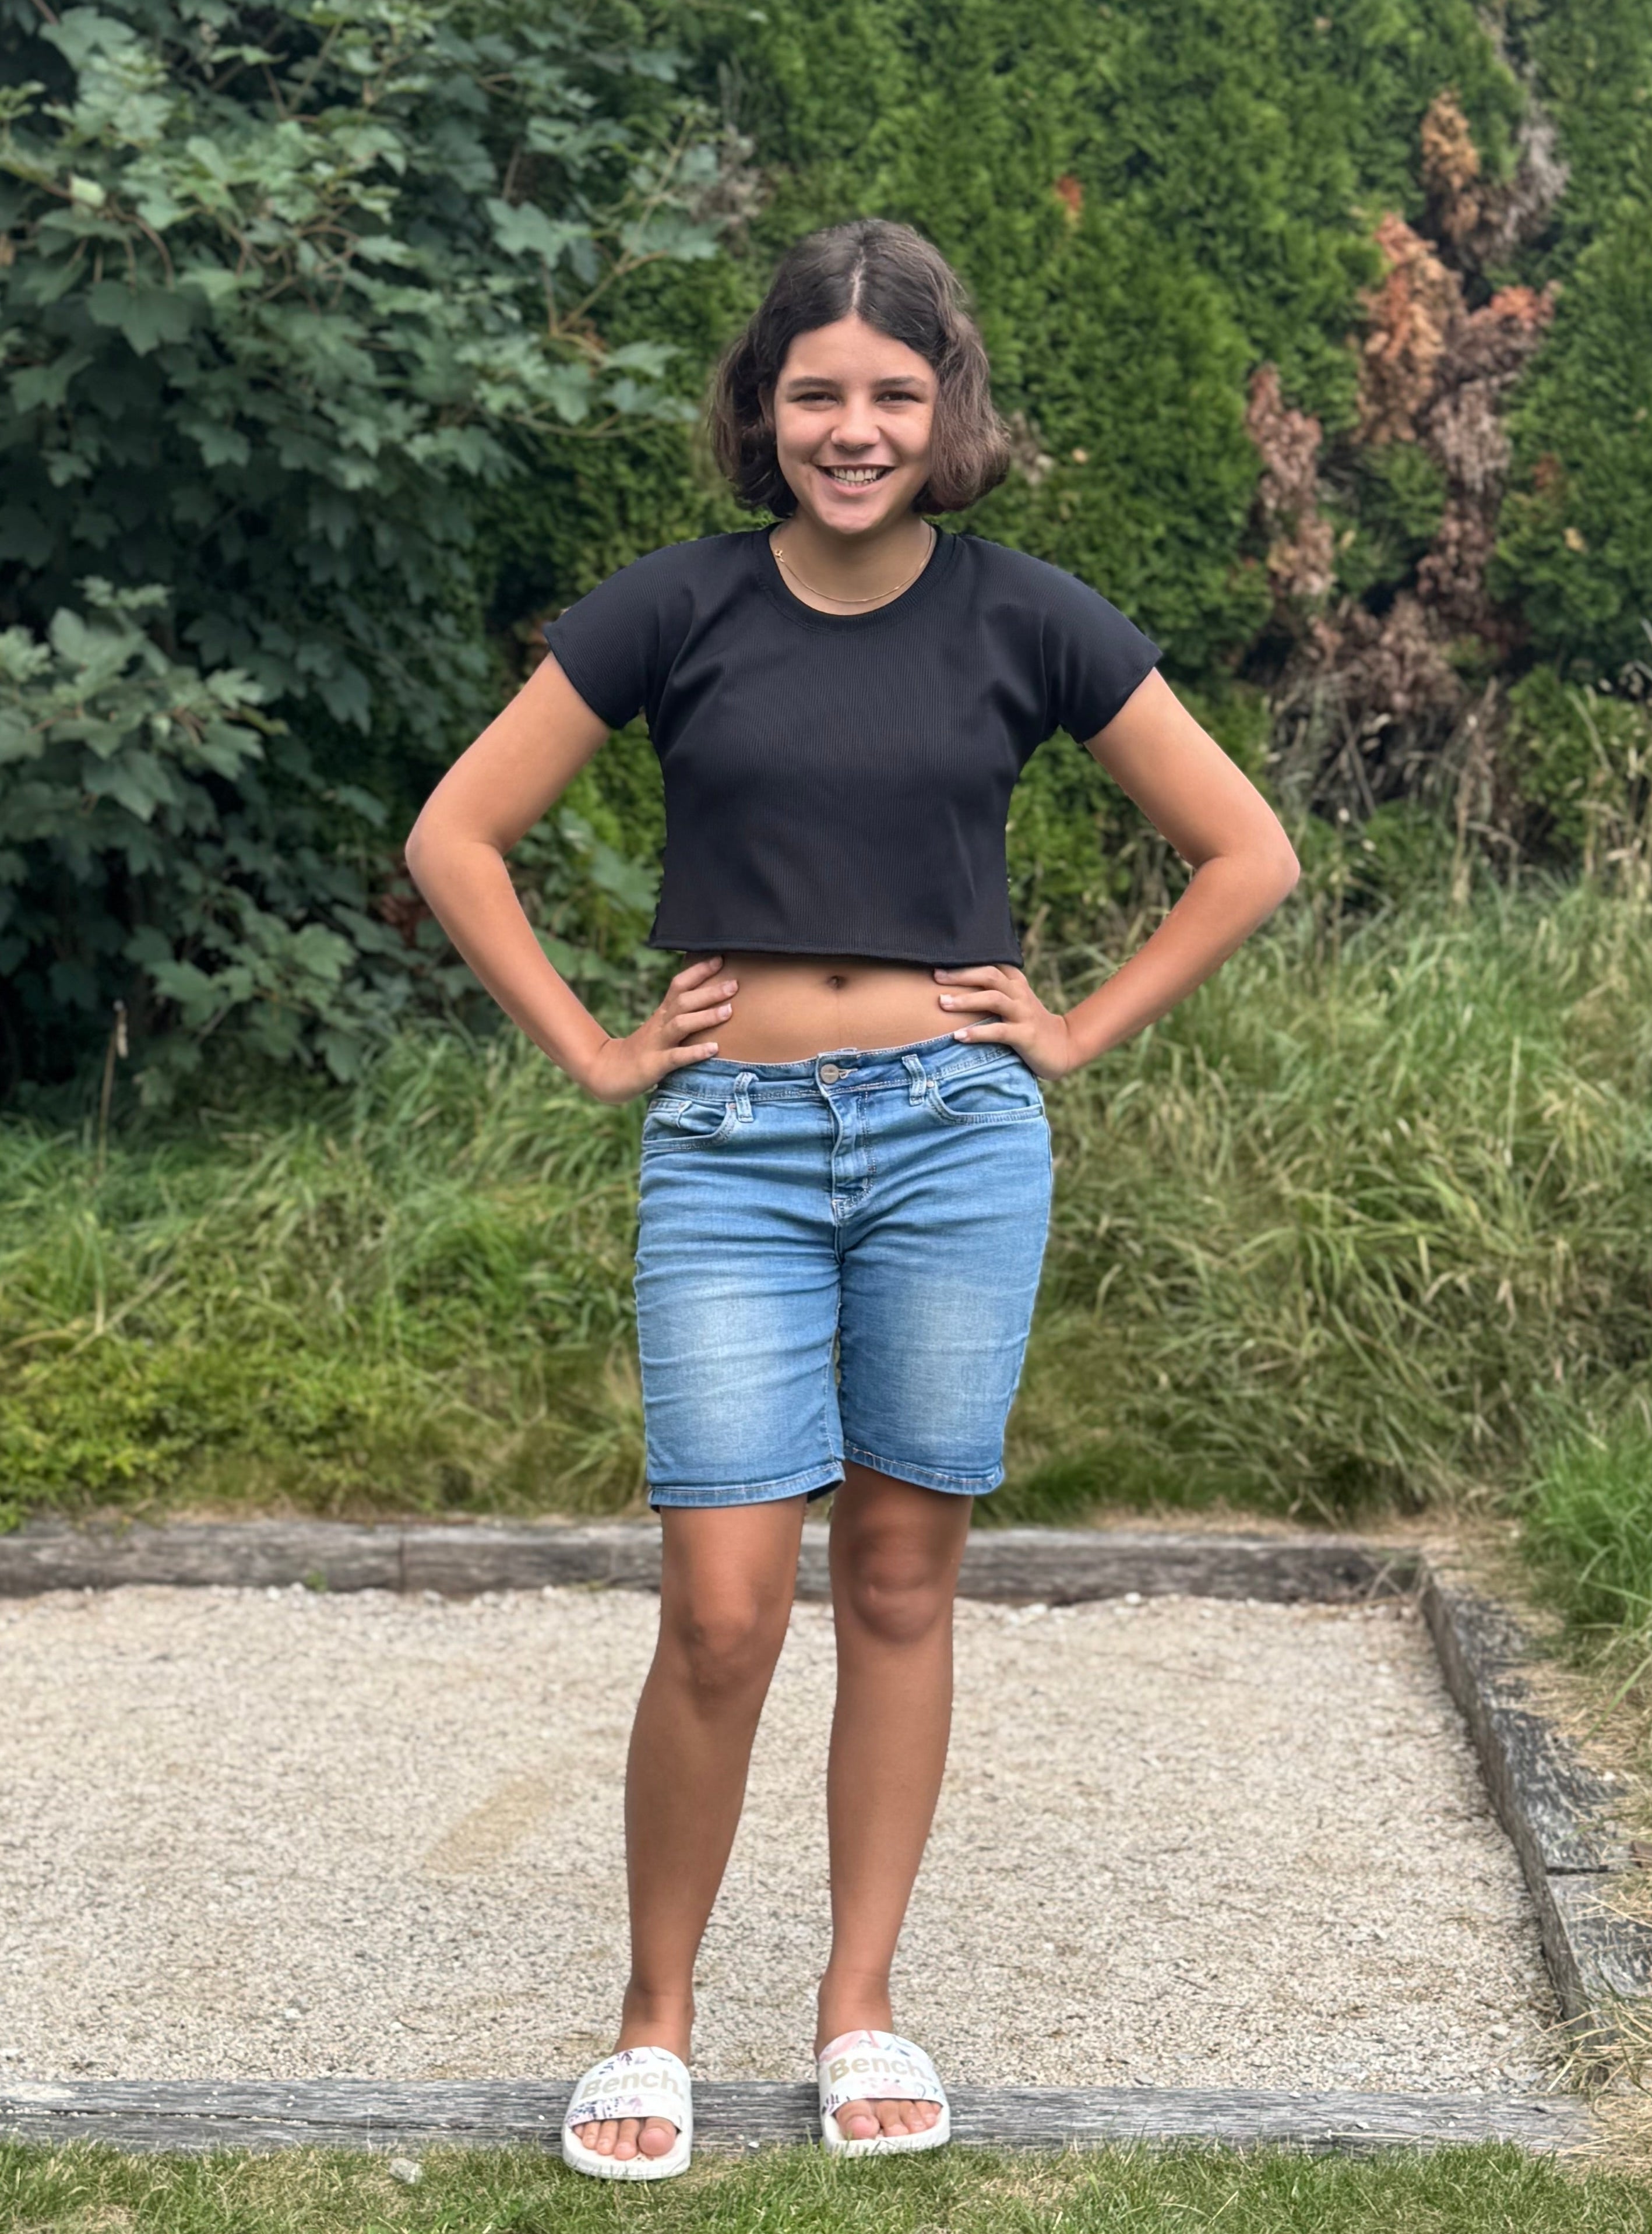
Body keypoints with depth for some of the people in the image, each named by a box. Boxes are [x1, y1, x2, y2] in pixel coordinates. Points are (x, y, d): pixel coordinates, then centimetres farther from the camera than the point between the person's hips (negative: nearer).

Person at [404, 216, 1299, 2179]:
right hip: (731, 1147, -1)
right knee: (722, 1610, -5)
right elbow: (456, 837, 4)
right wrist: (590, 1054, 0)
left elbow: (1247, 855, 8)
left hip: (954, 1135, 1)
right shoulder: (677, 609, 0)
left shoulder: (1028, 620, 1)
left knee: (902, 1578, 8)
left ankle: (860, 2003, 22)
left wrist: (1082, 1032, 2)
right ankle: (653, 2018, 13)